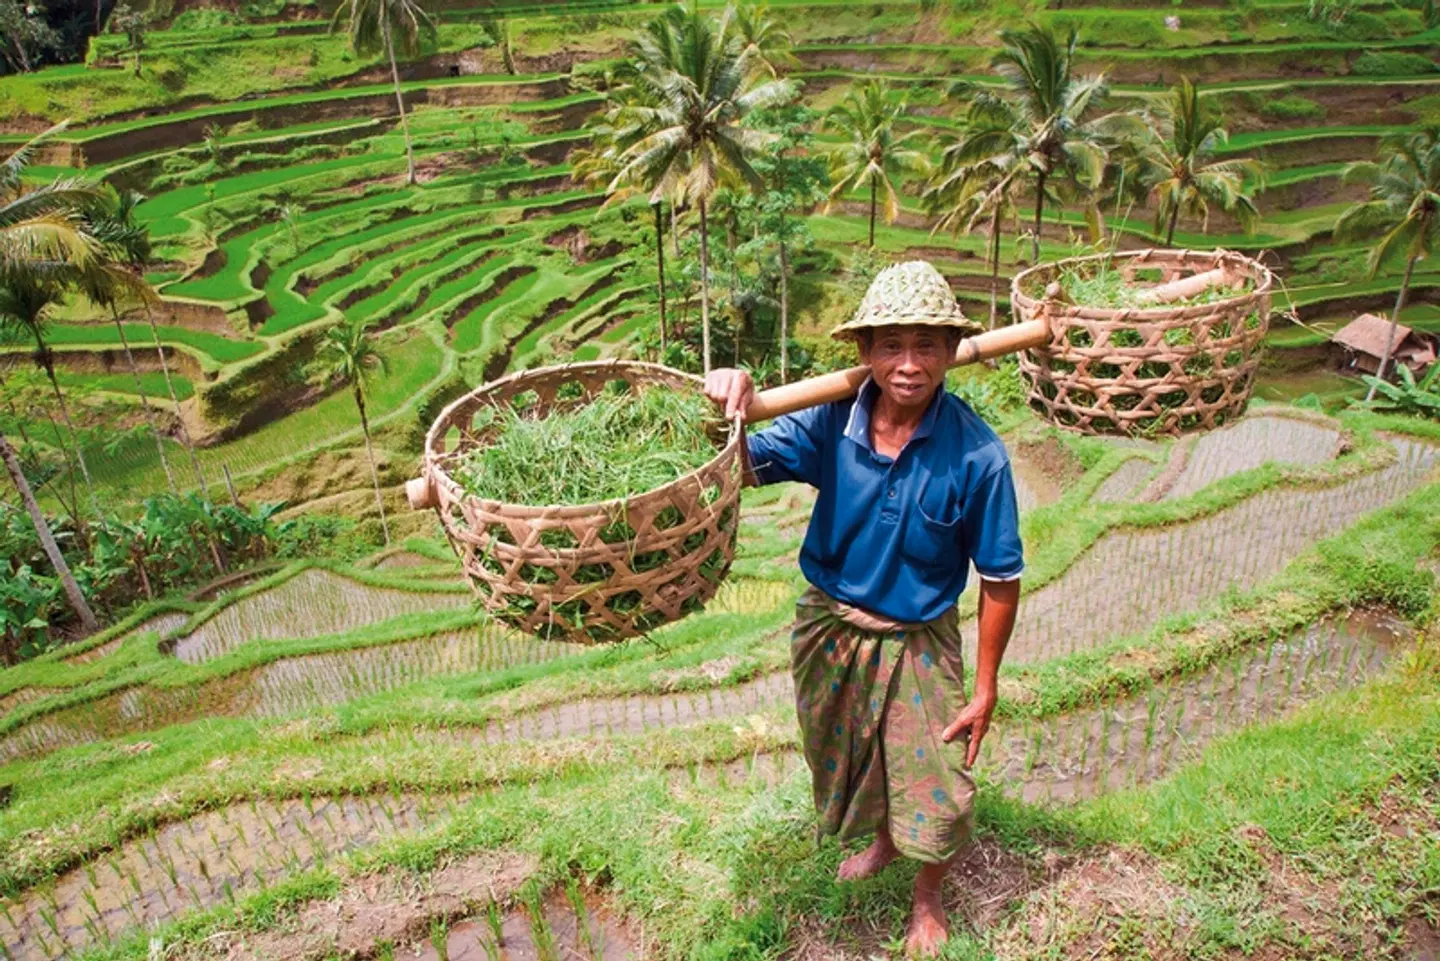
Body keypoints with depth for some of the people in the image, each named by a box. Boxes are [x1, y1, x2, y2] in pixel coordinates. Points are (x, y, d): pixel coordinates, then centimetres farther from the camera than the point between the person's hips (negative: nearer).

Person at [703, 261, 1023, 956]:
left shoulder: (976, 455, -23)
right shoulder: (832, 422, -17)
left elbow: (999, 580, -15)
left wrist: (984, 690, -10)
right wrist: (730, 407, -34)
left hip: (918, 643, -3)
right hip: (830, 625, 3)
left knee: (931, 784, 13)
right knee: (851, 758, 26)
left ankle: (927, 897, 48)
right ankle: (882, 841, 61)